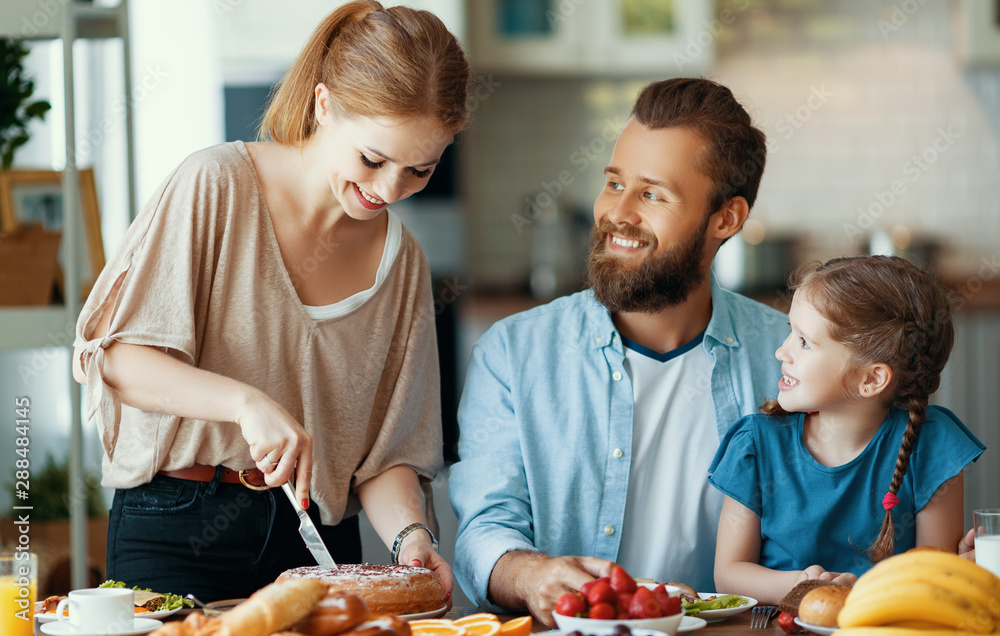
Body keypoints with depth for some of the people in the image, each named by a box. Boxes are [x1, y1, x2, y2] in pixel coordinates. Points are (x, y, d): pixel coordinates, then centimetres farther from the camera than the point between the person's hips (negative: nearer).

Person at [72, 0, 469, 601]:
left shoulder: (402, 260, 8)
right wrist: (248, 402, -24)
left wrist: (409, 532, -13)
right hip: (181, 534, -4)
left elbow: (389, 449, 7)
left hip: (320, 539, 4)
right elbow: (114, 355, -11)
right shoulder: (216, 186, -7)